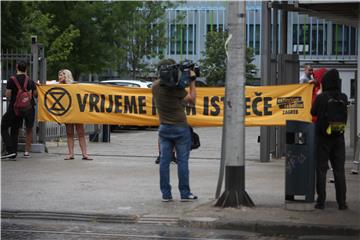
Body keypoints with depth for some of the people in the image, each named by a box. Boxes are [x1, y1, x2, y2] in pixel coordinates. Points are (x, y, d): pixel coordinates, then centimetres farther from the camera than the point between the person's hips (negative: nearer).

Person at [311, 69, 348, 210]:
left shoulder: (321, 97, -13)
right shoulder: (343, 98, -3)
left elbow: (313, 112, -2)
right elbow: (344, 116, 9)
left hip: (323, 136, -3)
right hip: (339, 137, 3)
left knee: (321, 169, 5)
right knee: (339, 170, 9)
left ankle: (321, 201, 3)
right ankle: (341, 202, 8)